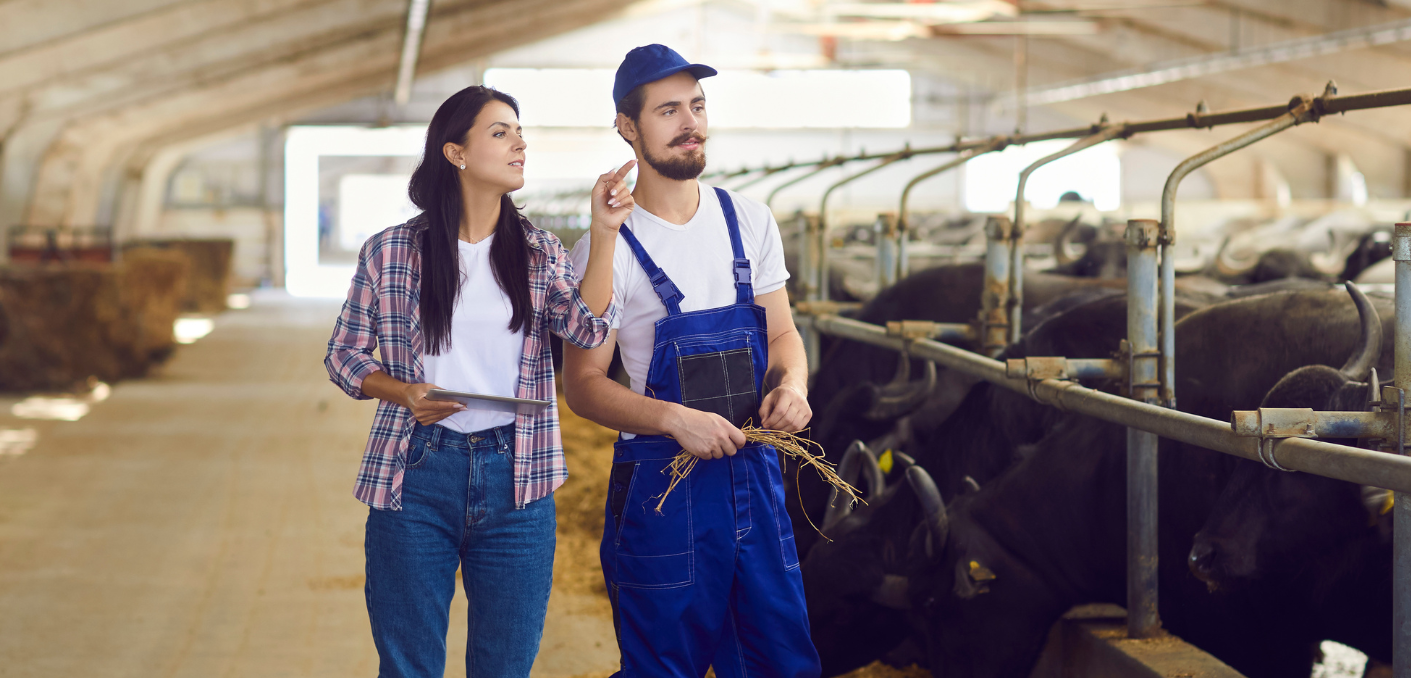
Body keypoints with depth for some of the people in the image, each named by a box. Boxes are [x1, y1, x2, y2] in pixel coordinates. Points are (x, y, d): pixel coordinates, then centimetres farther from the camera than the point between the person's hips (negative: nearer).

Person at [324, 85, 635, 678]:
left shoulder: (539, 254, 7)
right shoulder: (389, 253, 1)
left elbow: (588, 328, -8)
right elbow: (344, 355, 8)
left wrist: (604, 233, -14)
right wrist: (402, 392, -10)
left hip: (515, 479, 2)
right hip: (415, 477, -2)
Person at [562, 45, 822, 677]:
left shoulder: (751, 222, 7)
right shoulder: (607, 248, -8)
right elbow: (582, 384, -7)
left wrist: (790, 385, -7)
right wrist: (675, 418, -22)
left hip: (755, 475, 5)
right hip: (660, 484, -4)